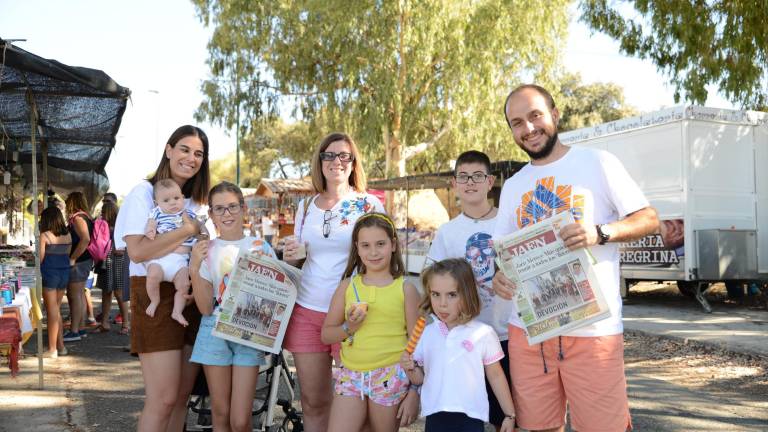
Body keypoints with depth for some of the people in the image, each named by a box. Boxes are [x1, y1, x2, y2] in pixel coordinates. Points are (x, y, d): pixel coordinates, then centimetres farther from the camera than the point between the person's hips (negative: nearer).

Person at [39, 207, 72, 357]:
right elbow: (68, 255, 6)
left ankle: (52, 349, 3)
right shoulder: (68, 235, 5)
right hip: (65, 272, 5)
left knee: (52, 311, -1)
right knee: (57, 310, 16)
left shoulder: (45, 236, -10)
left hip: (49, 273, -5)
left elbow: (41, 258, -9)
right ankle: (60, 346, 17)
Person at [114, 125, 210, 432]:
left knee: (183, 394, 8)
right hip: (156, 296, -6)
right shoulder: (144, 193, -4)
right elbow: (138, 251, -18)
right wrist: (188, 230, -13)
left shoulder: (198, 201, 17)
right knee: (163, 398, -9)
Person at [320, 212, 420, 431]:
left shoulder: (405, 289, -1)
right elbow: (326, 335, 10)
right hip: (350, 376, 2)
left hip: (390, 378, -2)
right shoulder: (348, 285, 5)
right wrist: (348, 328, -10)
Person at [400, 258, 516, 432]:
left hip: (470, 417, -3)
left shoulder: (483, 333, -6)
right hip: (435, 417, 3)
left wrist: (509, 414, 6)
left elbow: (496, 376, 3)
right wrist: (410, 369, -8)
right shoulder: (426, 333, 3)